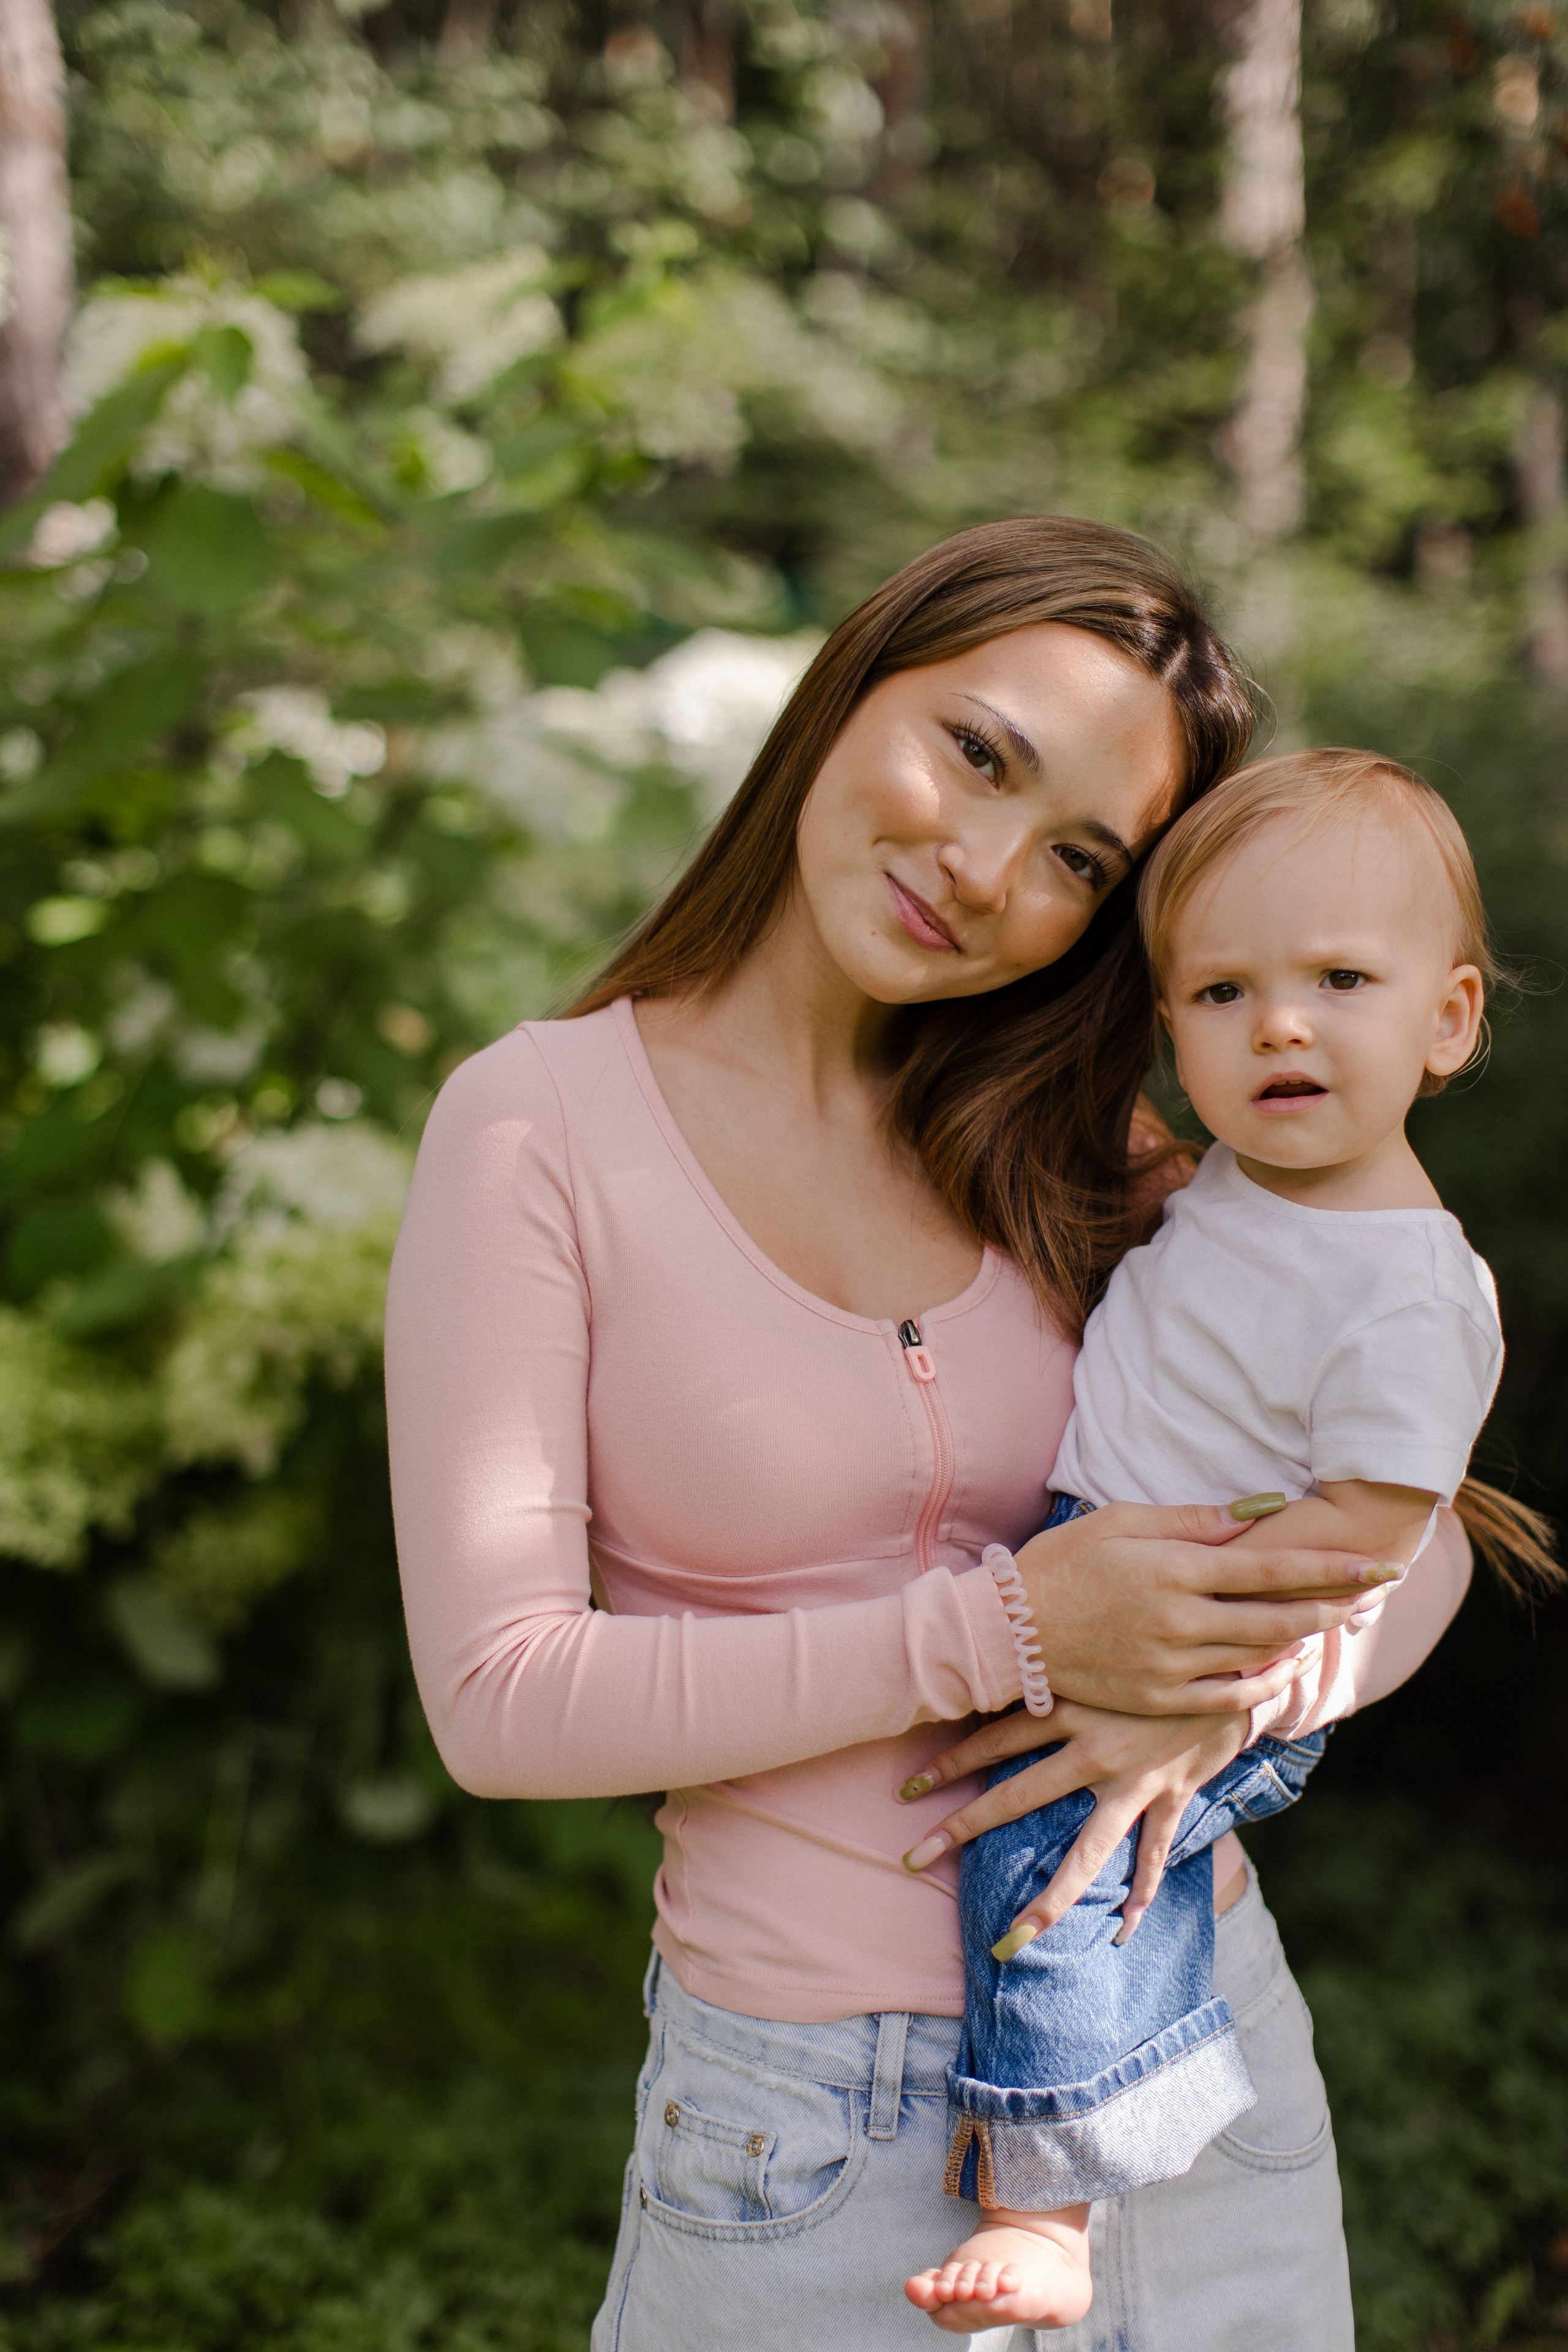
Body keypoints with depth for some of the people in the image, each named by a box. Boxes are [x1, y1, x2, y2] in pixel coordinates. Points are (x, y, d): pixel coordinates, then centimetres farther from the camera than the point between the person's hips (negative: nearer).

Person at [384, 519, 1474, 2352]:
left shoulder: (1079, 1155, 1)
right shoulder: (540, 1126, -11)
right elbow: (498, 1697, -15)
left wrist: (1220, 1697, -18)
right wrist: (999, 1635, -22)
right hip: (810, 2116, -3)